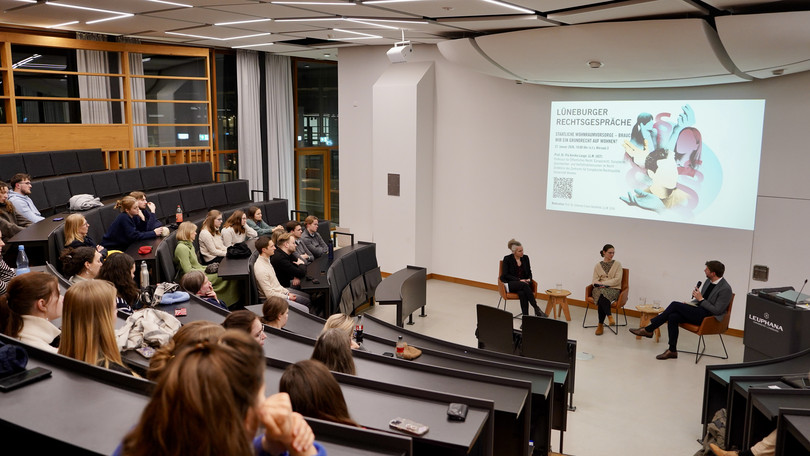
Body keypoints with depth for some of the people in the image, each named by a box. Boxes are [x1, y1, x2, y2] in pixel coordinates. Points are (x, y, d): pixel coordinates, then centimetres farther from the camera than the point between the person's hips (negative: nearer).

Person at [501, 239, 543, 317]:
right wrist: (519, 280, -19)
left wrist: (529, 279, -10)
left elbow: (529, 272, 13)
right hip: (510, 284, -3)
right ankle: (536, 309, -36)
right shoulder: (507, 259, -7)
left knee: (522, 293, -35)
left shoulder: (525, 258, 6)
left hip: (524, 282, 3)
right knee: (524, 285, -36)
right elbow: (506, 275, -9)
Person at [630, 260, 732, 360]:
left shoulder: (725, 289, -14)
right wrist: (689, 304, 4)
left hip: (710, 317, -8)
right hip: (699, 311, 8)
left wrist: (701, 299, -16)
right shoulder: (708, 281, 12)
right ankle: (672, 350, -15)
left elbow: (717, 310, -17)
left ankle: (648, 329, -15)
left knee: (675, 305, -22)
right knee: (673, 317, -20)